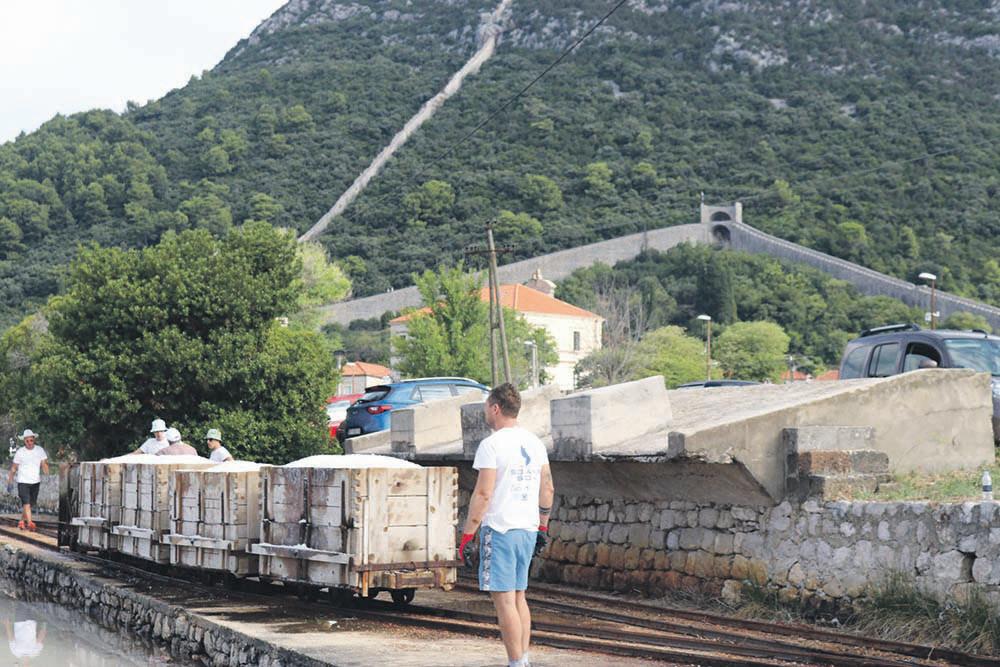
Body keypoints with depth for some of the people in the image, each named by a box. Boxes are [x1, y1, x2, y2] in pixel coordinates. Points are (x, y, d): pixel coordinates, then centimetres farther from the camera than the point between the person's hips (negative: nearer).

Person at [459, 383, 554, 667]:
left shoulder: (492, 445, -12)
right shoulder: (534, 442, 12)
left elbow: (483, 494, -17)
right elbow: (548, 489, 15)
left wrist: (467, 535, -13)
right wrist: (543, 528, 22)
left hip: (499, 529, -8)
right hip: (528, 530, 8)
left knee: (504, 600, -5)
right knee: (518, 597, 16)